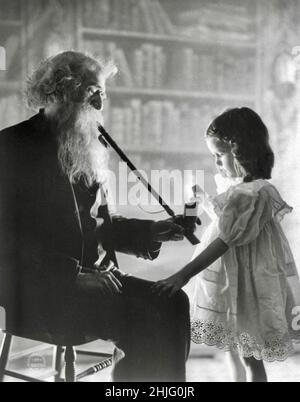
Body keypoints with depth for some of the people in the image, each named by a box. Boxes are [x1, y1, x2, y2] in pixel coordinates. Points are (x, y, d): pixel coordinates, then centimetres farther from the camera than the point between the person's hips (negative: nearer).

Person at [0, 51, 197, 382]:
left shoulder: (86, 152, 17)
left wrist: (154, 231, 3)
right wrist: (73, 276, -20)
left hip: (91, 277, 8)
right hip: (35, 291, -8)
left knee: (172, 303, -8)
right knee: (139, 317, -24)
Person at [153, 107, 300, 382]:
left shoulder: (257, 194, -24)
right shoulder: (235, 185, 5)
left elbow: (224, 241, -29)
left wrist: (183, 276, -31)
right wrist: (203, 201, 12)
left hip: (246, 285, -9)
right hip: (228, 280, 9)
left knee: (249, 357, 4)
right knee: (234, 349, 21)